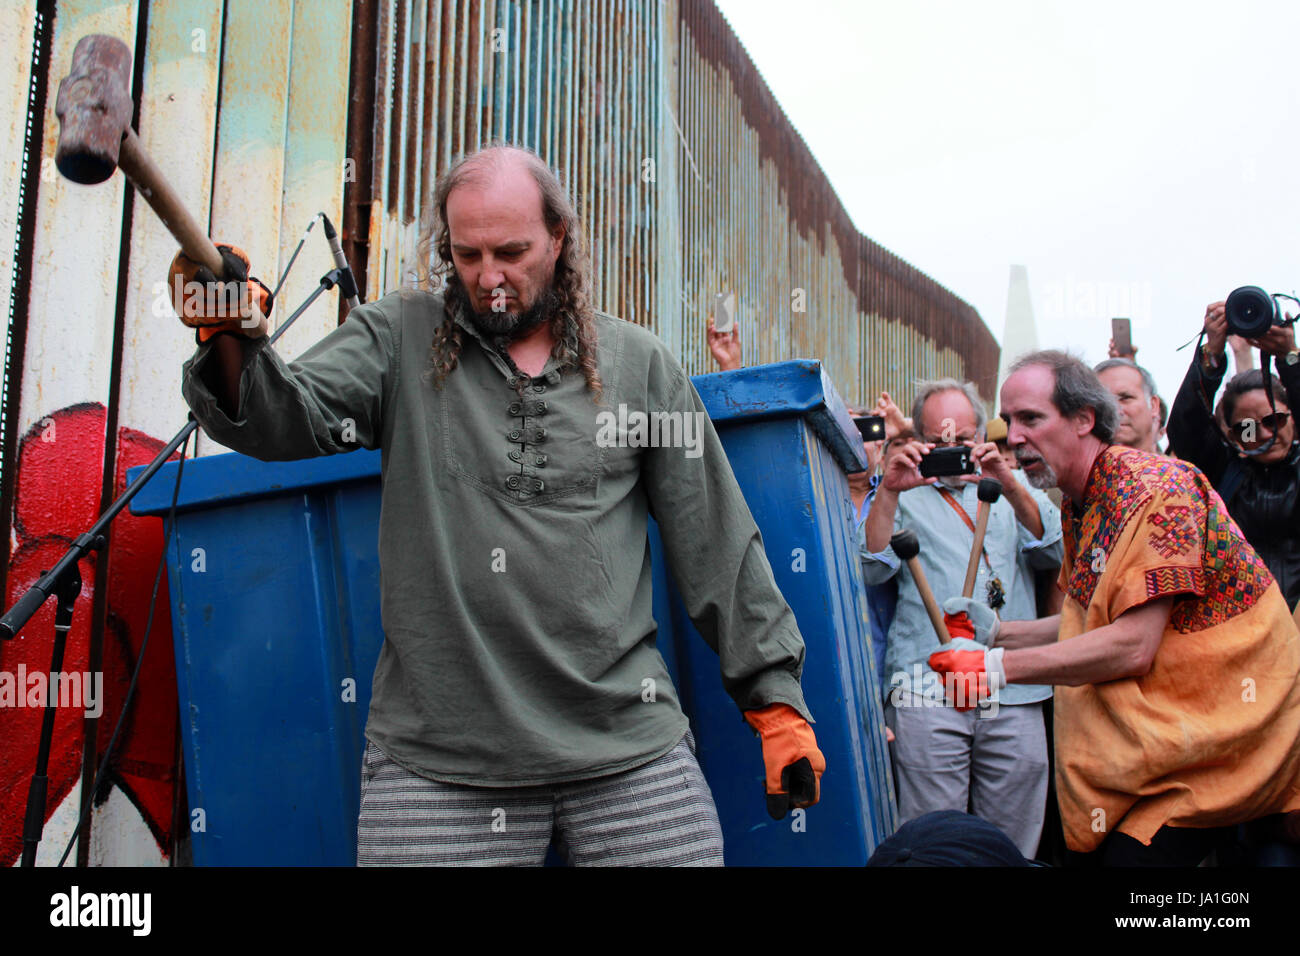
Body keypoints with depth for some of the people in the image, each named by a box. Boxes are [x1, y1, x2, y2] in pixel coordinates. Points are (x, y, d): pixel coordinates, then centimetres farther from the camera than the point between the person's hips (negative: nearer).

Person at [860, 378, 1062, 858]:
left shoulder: (1010, 490, 20)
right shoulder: (905, 496, 14)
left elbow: (1053, 550, 2)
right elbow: (873, 568, -2)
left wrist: (1009, 488, -14)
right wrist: (889, 492, -17)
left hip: (1015, 694, 2)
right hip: (927, 689, -2)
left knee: (1014, 845, 6)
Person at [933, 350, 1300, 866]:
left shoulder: (1153, 486, -20)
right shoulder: (1079, 503, 8)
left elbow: (1133, 646, -26)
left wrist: (1000, 666, -23)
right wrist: (997, 630, 1)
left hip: (1217, 721, -8)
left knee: (1133, 856, -15)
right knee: (1088, 852, 2)